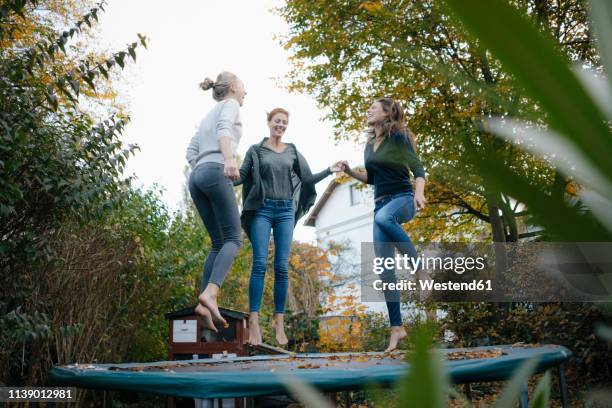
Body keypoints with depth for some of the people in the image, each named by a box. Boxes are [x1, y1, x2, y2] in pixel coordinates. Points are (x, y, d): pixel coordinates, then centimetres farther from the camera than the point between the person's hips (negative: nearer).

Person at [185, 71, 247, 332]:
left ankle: (204, 302, -11)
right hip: (216, 173, -8)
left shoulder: (207, 116, 33)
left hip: (196, 177, 8)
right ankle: (210, 293, -31)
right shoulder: (230, 105, 10)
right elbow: (224, 130, -13)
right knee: (233, 239, -11)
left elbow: (191, 152, 24)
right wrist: (229, 159, -29)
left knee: (218, 243, 4)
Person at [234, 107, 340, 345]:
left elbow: (308, 179, 16)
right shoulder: (255, 150, 8)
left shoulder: (292, 152, 16)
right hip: (262, 210, -2)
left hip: (285, 211, 2)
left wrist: (329, 170, 8)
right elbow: (242, 177, 4)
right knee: (260, 264, -11)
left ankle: (279, 324, 2)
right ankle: (254, 322, -13)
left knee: (282, 267, -1)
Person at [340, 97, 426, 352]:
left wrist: (419, 193, -29)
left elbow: (418, 170, -11)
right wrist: (350, 172, 12)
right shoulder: (369, 145, 17)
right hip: (381, 204, 7)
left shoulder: (398, 138, -3)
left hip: (403, 198, -6)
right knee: (384, 267, -3)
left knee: (383, 217, -43)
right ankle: (396, 328, 1)